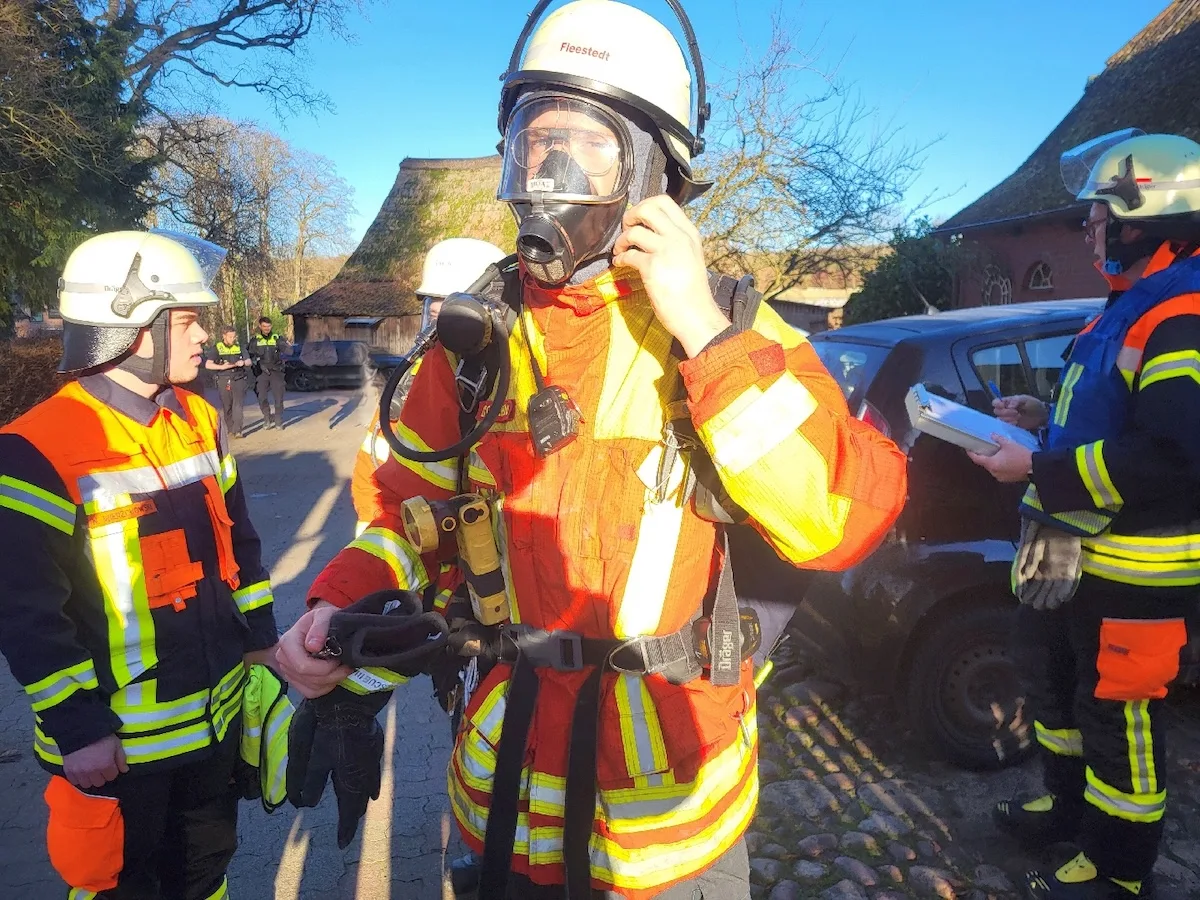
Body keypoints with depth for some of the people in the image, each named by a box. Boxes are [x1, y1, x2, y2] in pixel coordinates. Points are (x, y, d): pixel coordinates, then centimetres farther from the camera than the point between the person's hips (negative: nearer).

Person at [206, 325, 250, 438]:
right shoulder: (217, 348, 2)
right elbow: (208, 365, -6)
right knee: (226, 407, 6)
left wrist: (243, 363, -9)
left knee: (237, 405, -10)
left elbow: (249, 361, 14)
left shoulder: (239, 347, 10)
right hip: (223, 381, 0)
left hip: (238, 380, 0)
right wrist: (222, 367, -20)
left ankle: (237, 431, -15)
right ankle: (230, 429, 18)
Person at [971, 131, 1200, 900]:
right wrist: (1047, 417, 9)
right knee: (1060, 684, 25)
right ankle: (1070, 804, 46)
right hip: (1077, 553, 10)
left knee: (1118, 717, 5)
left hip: (1134, 574, -10)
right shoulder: (1133, 304, 12)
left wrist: (1039, 471, -26)